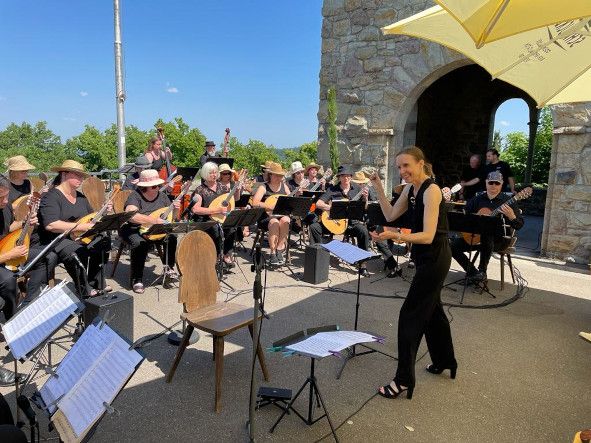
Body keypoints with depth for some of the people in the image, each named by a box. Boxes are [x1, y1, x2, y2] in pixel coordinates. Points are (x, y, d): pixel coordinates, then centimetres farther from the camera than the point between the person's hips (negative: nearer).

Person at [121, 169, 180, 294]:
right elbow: (131, 216, -33)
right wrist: (155, 220, -37)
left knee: (171, 238, -22)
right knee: (140, 243, -35)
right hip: (134, 230, -5)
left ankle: (169, 268, -3)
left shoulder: (162, 195, 5)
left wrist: (174, 209, -11)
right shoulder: (135, 196, -14)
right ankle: (137, 280, -21)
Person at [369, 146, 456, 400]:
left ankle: (404, 380, 5)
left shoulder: (431, 190, -21)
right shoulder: (409, 189, 5)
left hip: (435, 258, -10)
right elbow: (390, 215, 10)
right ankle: (445, 361, 42)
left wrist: (395, 236, -40)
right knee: (431, 309, 22)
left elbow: (428, 236, -27)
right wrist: (379, 188, 2)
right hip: (426, 258, 10)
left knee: (411, 315, -6)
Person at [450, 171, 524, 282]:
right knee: (453, 246, -13)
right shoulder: (477, 199, 8)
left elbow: (519, 225, -8)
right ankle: (472, 272, 0)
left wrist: (511, 216, -30)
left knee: (487, 238, -39)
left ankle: (482, 272, -19)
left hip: (499, 239, -4)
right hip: (474, 236, 5)